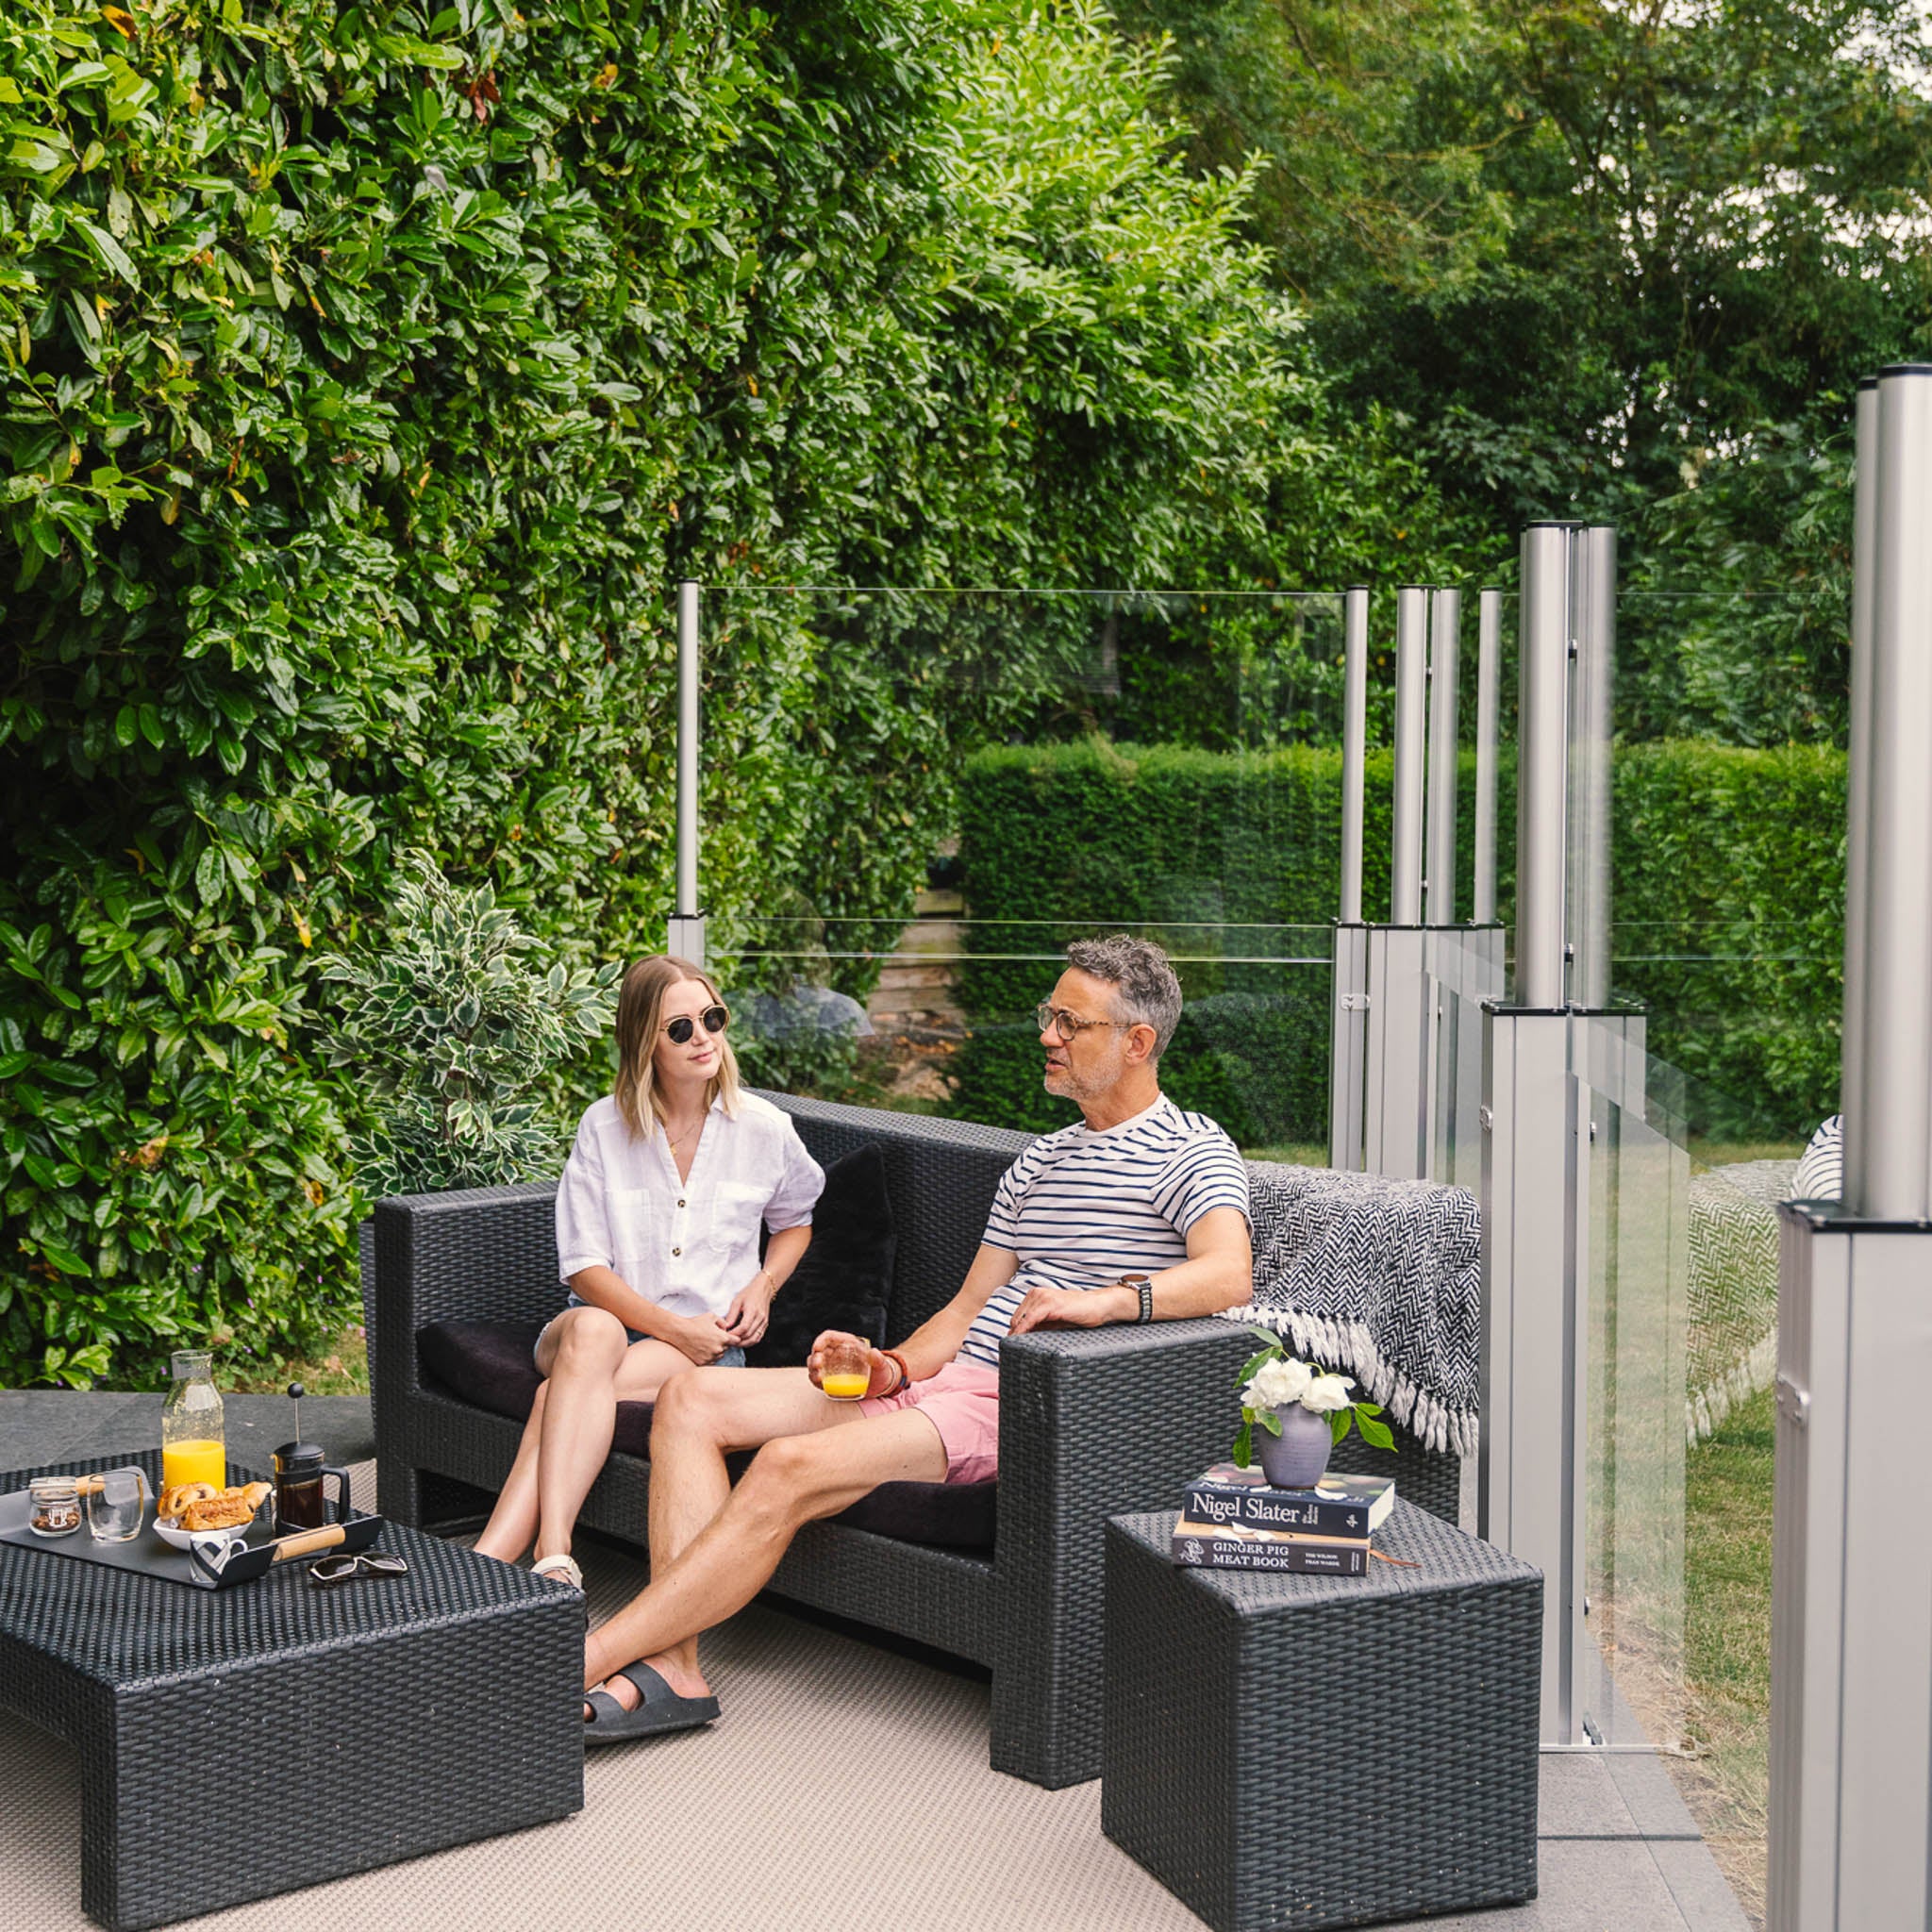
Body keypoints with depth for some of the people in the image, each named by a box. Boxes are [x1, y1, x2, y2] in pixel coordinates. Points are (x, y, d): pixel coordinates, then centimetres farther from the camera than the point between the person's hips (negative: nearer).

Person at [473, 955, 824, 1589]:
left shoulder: (765, 1129, 4)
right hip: (613, 1321, 0)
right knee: (591, 1331, -40)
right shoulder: (603, 1128, 0)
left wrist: (763, 1285, 4)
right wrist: (673, 1327, -15)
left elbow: (794, 1220, 25)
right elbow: (584, 1268, -3)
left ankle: (490, 1560, -44)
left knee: (562, 1394, -33)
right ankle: (553, 1558, -52)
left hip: (709, 1344, 0)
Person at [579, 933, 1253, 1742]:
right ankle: (670, 1665, -15)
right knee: (692, 1400, -4)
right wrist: (890, 1368, 1)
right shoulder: (1039, 1162, 25)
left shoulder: (1194, 1152, -1)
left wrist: (1105, 1299, -37)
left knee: (787, 1469, -27)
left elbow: (1229, 1274, -22)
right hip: (944, 1377, 9)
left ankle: (584, 1665, -24)